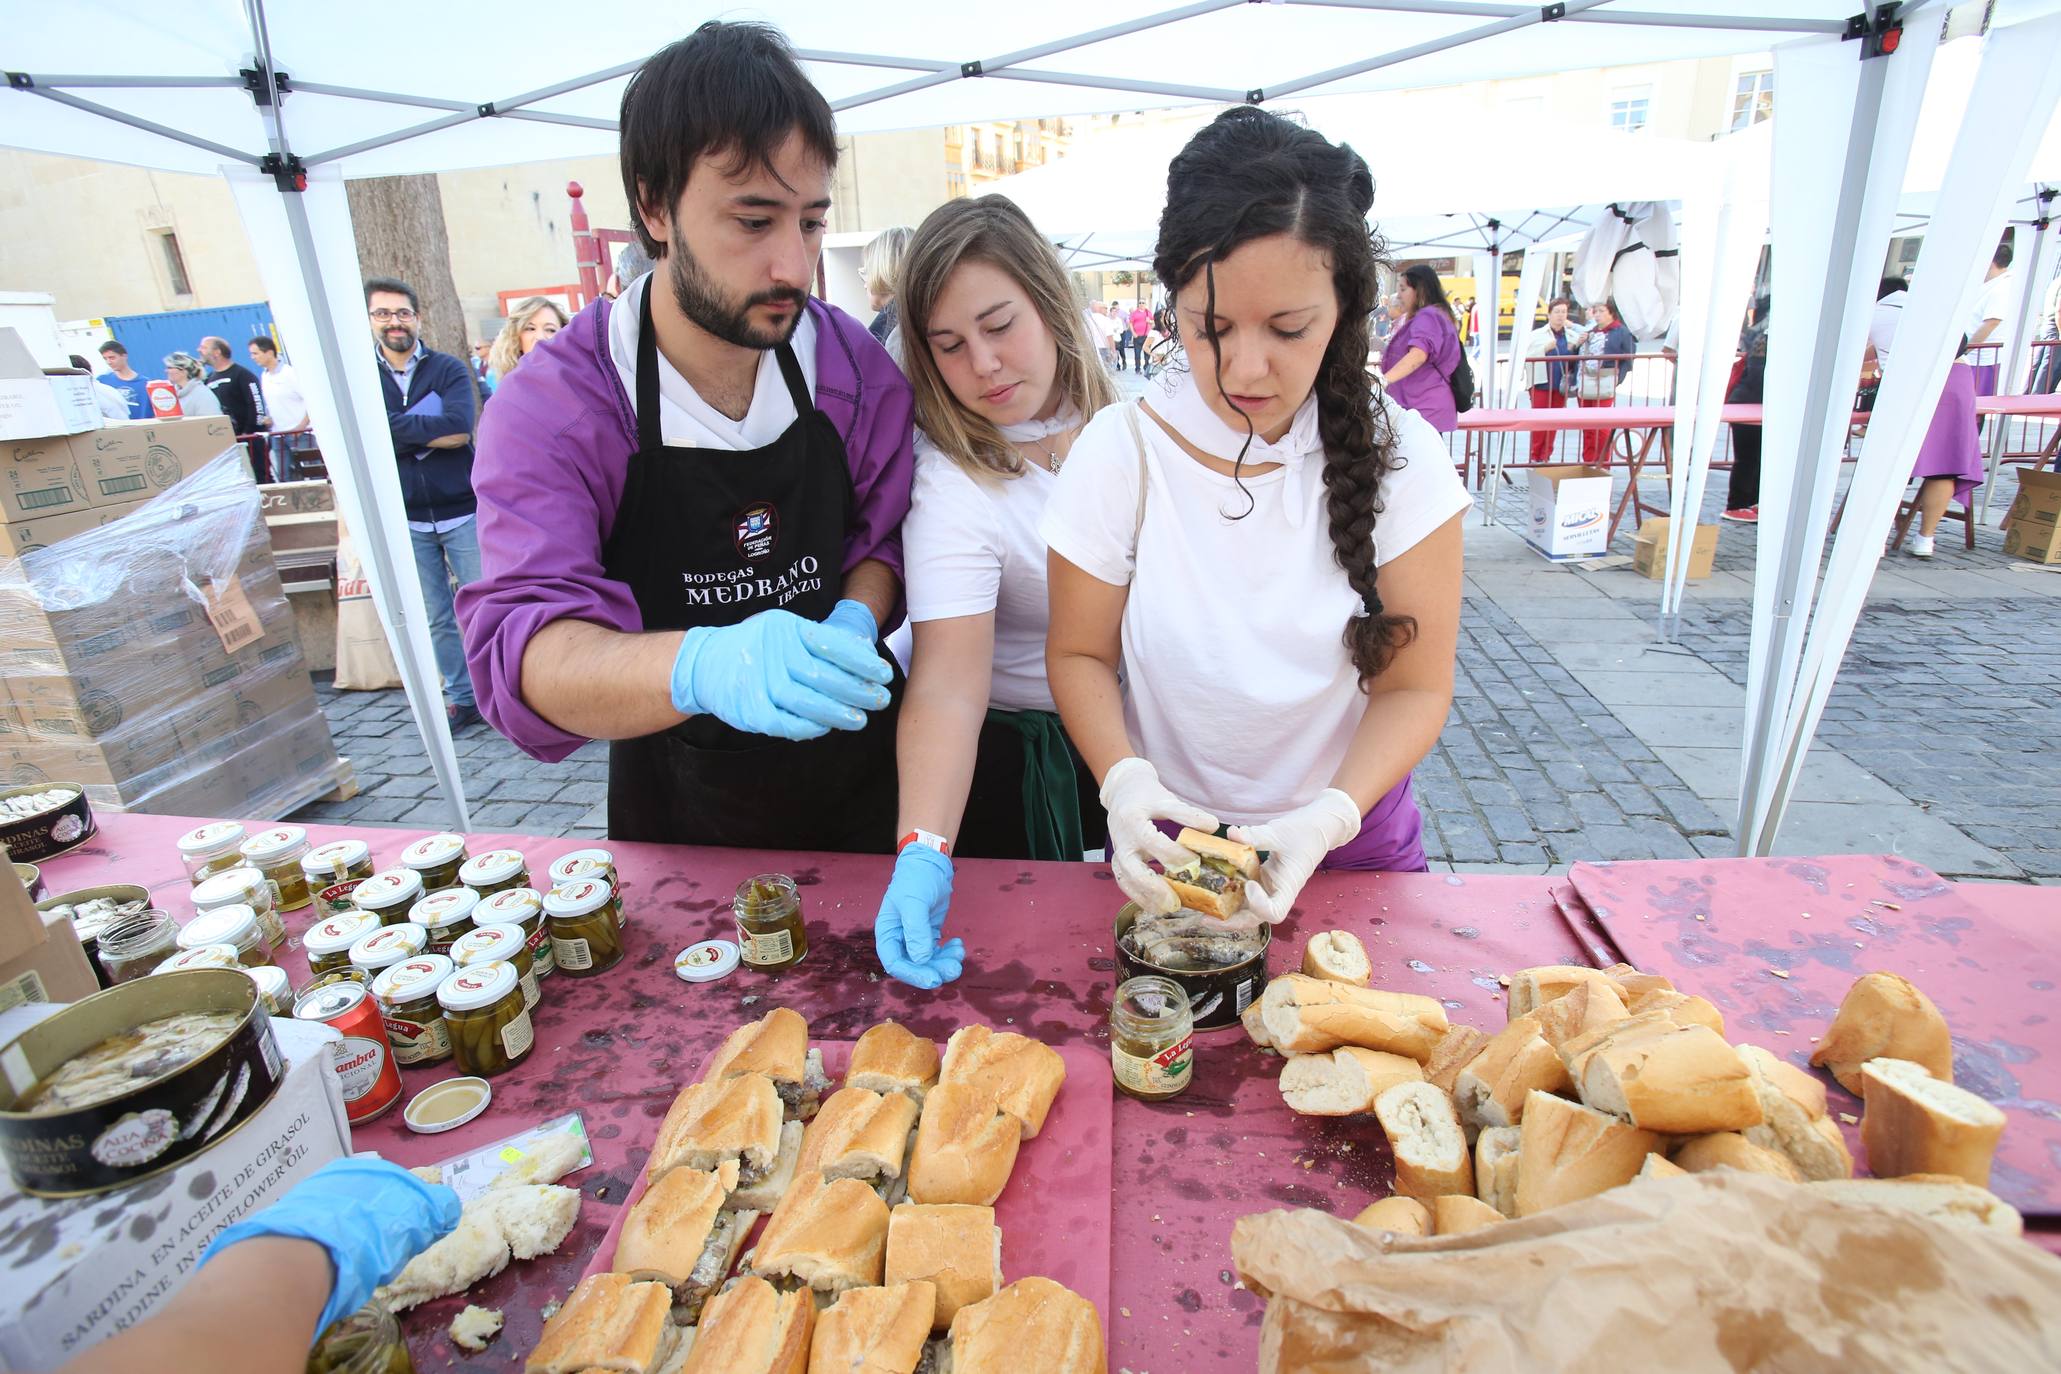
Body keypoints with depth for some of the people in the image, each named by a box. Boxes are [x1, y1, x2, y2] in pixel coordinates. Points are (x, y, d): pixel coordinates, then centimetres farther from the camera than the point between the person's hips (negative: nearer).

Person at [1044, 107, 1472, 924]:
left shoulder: (1400, 458, -14)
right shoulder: (1119, 452, -15)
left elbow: (1416, 686, -10)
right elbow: (1078, 653, -7)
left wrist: (1329, 818, -26)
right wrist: (1125, 781, -25)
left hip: (1349, 836, 1)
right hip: (1168, 840, 0)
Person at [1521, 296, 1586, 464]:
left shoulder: (1573, 335, 8)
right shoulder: (1537, 334, 1)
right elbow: (1526, 357, -9)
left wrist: (1574, 348, -9)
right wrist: (1545, 348, -18)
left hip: (1561, 386, 3)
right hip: (1542, 384, -3)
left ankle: (1545, 456, 14)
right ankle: (1535, 456, 7)